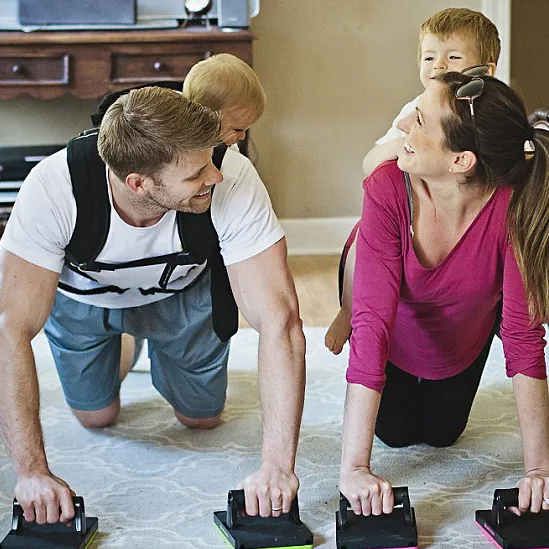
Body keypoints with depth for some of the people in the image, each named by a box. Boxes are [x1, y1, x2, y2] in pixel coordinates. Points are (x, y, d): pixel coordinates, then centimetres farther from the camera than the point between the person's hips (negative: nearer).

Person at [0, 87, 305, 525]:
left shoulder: (233, 180, -41)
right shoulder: (53, 190, -42)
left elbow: (280, 322, -41)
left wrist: (278, 465, -47)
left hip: (183, 291, 1)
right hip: (81, 293, 0)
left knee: (201, 418, 13)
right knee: (97, 418, 13)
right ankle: (122, 342, 41)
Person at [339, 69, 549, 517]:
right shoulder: (388, 189, -41)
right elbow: (373, 320, -45)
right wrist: (354, 467, -48)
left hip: (463, 336, 1)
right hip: (398, 331, -1)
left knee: (440, 433, 20)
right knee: (396, 432, 14)